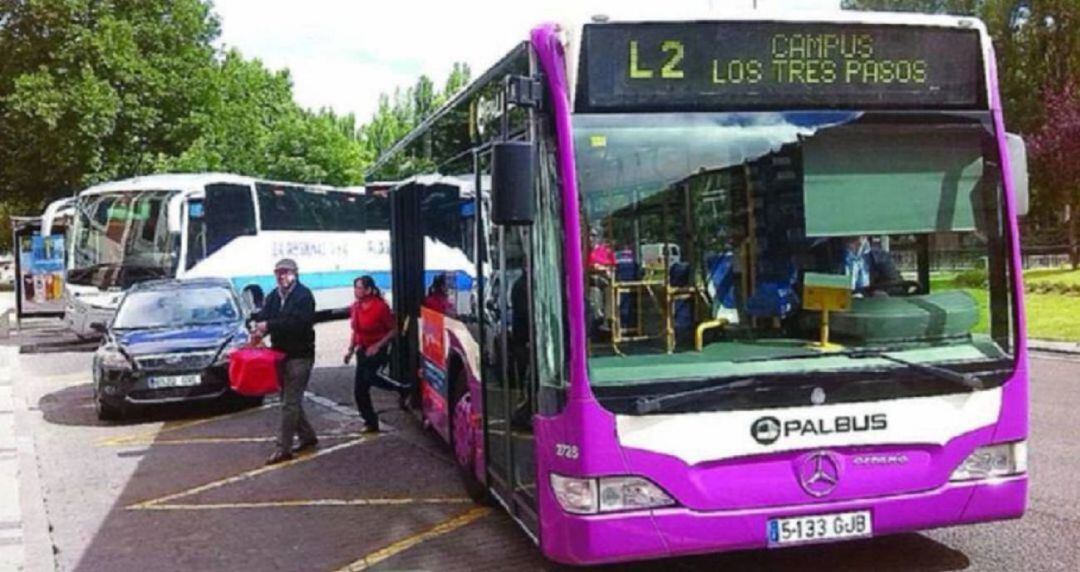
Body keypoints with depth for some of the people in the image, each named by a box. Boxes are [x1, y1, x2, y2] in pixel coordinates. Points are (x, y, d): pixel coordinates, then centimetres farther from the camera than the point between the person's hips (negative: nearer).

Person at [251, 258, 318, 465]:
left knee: (290, 403, -7)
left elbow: (298, 323, -23)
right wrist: (258, 326, -23)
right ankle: (308, 437, 30)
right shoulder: (273, 296, 10)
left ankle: (283, 448, -4)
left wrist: (269, 325, -27)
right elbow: (263, 316, 2)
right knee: (291, 400, 15)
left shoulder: (304, 295, -11)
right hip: (280, 354, 8)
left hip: (299, 356, -7)